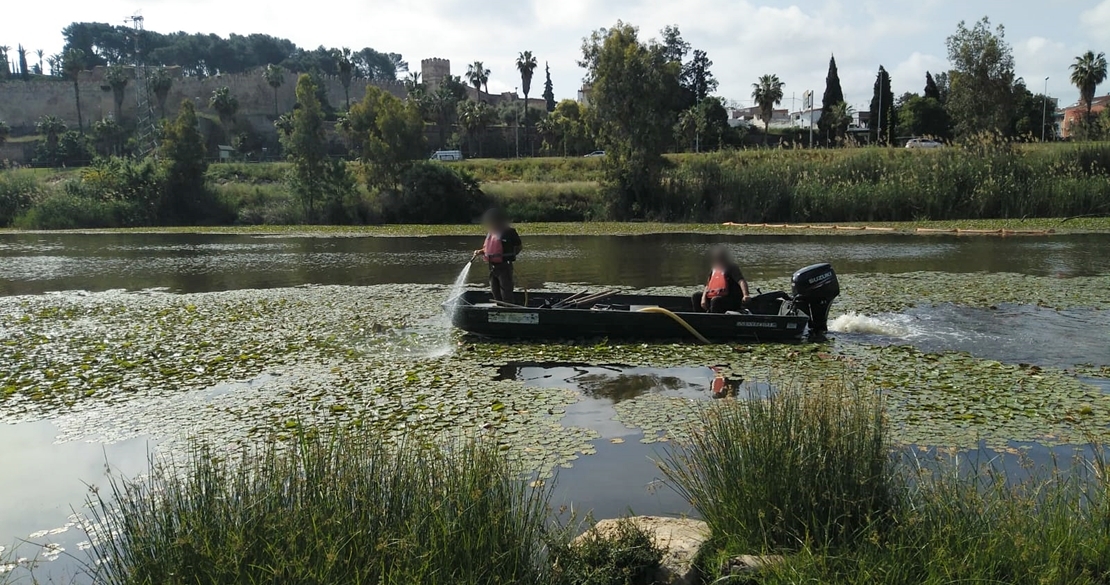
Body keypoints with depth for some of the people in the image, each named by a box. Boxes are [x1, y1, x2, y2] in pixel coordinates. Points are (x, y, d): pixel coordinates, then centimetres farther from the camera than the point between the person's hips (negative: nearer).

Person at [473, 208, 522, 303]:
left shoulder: (509, 232, -9)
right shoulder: (490, 233, 11)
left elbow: (520, 246, -2)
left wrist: (510, 255, -12)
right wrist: (480, 252, 1)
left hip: (504, 267, -7)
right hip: (492, 267, 7)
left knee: (506, 295, -6)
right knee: (496, 294, 15)